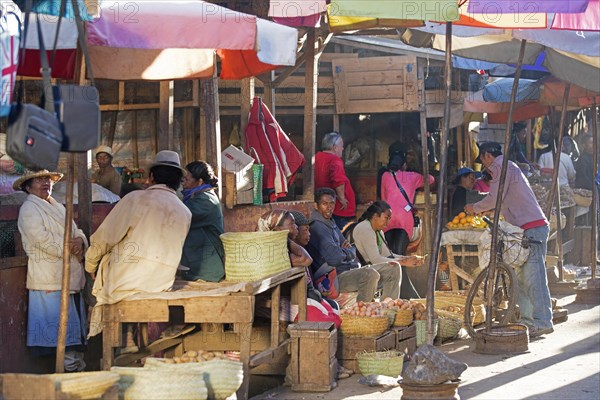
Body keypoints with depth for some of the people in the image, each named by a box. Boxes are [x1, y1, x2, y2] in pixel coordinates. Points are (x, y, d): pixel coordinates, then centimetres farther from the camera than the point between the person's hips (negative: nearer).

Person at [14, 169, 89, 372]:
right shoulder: (29, 209, -4)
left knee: (75, 321, 8)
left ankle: (77, 364, 13)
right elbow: (43, 240, -16)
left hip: (71, 275, 9)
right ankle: (69, 363, -10)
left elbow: (76, 231, 16)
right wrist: (69, 248, -12)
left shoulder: (58, 207, 22)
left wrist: (79, 241, -7)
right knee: (59, 321, -11)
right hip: (49, 277, -9)